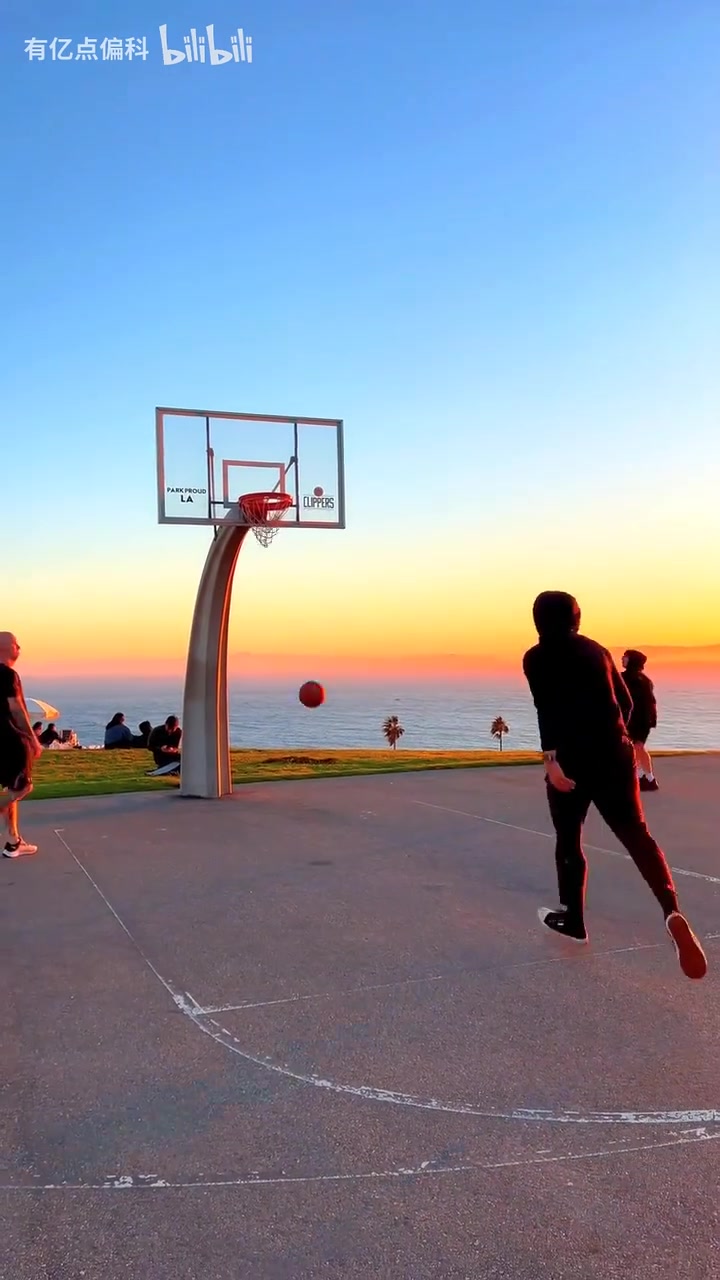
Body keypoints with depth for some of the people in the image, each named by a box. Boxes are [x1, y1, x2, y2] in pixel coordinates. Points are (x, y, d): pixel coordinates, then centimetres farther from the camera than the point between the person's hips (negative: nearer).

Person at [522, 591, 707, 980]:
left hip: (571, 758, -4)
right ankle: (672, 911, -22)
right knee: (637, 836, 0)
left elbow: (546, 708, -16)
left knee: (568, 840, 14)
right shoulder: (596, 650, 14)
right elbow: (625, 703, 19)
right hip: (614, 755, 4)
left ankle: (572, 920, 23)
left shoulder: (538, 657, -1)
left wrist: (550, 758, -23)